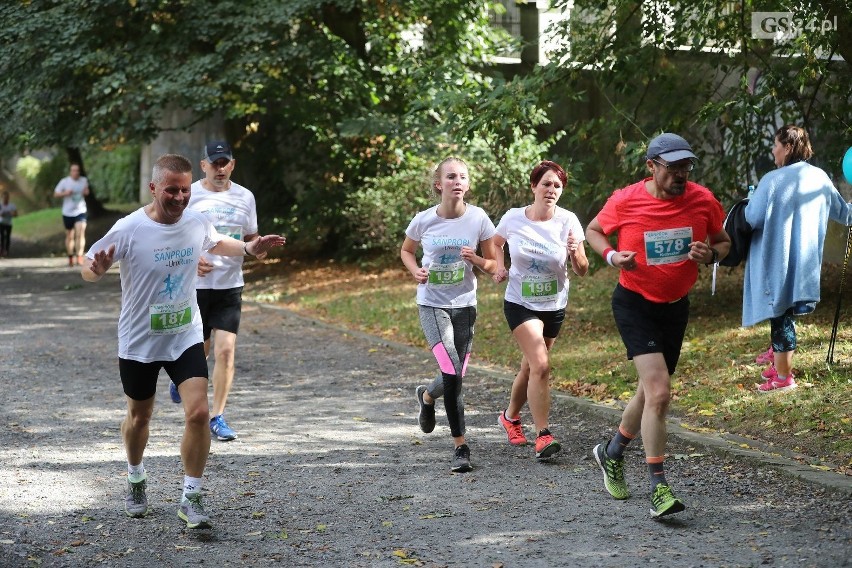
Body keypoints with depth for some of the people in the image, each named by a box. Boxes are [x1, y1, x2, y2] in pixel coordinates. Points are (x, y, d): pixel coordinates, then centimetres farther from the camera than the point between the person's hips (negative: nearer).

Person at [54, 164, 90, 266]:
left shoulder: (84, 180, 3)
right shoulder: (64, 181, -5)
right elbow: (56, 193, 0)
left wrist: (86, 191, -4)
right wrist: (65, 193, -19)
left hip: (80, 211, 0)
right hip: (67, 212, 0)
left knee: (80, 234, -17)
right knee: (69, 236, 9)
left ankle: (79, 256, -20)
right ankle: (70, 258, 25)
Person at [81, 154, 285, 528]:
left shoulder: (197, 223, -6)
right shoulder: (129, 230, -18)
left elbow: (217, 244, 18)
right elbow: (88, 270, -10)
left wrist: (249, 249, 1)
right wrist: (96, 269, -34)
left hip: (186, 338, 2)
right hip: (139, 342, -2)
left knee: (198, 413, -14)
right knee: (139, 417, 15)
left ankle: (191, 498, -1)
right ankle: (136, 481, 44)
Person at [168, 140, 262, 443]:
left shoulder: (244, 197, 6)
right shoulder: (188, 196, -3)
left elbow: (251, 238, 16)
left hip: (230, 284, 2)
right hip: (194, 284, -2)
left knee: (225, 349, -8)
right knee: (199, 348, 8)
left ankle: (218, 417, 0)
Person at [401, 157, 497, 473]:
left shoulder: (478, 219, -7)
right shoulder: (424, 220, -8)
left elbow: (493, 265, 3)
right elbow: (406, 250, 12)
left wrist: (474, 259, -19)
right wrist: (415, 271, -8)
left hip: (464, 304, 2)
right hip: (432, 304, -2)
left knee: (456, 377, 7)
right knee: (452, 372, -19)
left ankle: (427, 397, 45)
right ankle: (460, 448, -8)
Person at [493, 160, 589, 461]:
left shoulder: (568, 221, -11)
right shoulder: (513, 218, -10)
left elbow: (582, 271, -12)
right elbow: (496, 242, 13)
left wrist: (575, 254, -32)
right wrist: (499, 267, -4)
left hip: (554, 307, 2)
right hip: (520, 304, -2)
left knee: (531, 368, 15)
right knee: (540, 365, -20)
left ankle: (510, 416, 42)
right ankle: (543, 437, -17)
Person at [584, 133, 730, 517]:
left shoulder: (703, 200, -7)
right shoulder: (625, 201, -14)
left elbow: (724, 242, 8)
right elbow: (593, 230, 5)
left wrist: (710, 255, -15)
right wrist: (611, 255, -15)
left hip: (676, 306, 5)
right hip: (634, 303, -5)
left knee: (650, 392, 16)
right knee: (659, 391, -19)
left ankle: (612, 453, 43)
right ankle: (658, 490, -16)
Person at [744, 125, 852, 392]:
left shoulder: (772, 180, -16)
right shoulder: (820, 178, 3)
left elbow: (751, 219, -14)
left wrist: (748, 204, 8)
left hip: (776, 261, -6)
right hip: (806, 261, 6)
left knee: (779, 313, 1)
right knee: (785, 313, 18)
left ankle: (783, 377, 6)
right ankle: (779, 364, 26)